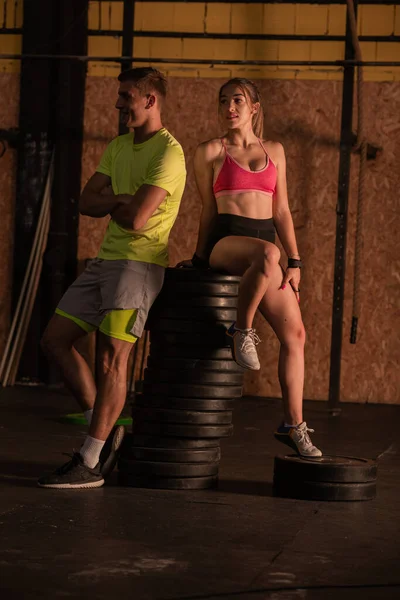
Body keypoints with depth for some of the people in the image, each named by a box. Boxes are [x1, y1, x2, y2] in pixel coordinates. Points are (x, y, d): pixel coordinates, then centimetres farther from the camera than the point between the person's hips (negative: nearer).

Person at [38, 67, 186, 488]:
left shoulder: (168, 152, -12)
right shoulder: (118, 146, 15)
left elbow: (135, 219, -21)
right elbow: (86, 203, 8)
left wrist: (109, 203, 0)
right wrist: (121, 200, -11)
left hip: (139, 262, -9)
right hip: (105, 259, 9)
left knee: (111, 356, -12)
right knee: (55, 339, 6)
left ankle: (90, 463, -8)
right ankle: (103, 428, 15)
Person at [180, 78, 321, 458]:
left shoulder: (274, 151, 16)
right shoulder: (210, 152, 7)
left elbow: (281, 211, 15)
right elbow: (208, 210, 12)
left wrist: (295, 262, 8)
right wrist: (200, 257, 13)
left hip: (266, 239, 5)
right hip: (225, 240, -4)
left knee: (294, 334, -3)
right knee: (267, 254, -42)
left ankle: (293, 426, 5)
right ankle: (241, 331, -22)